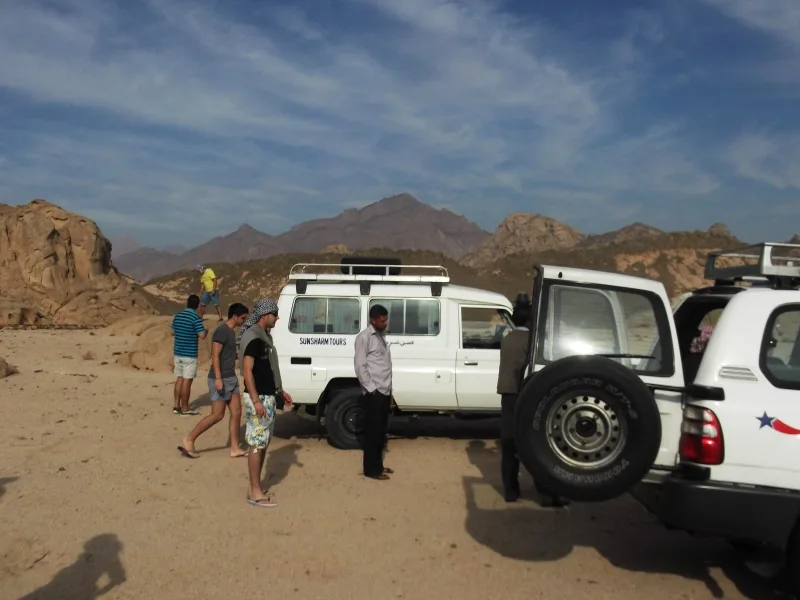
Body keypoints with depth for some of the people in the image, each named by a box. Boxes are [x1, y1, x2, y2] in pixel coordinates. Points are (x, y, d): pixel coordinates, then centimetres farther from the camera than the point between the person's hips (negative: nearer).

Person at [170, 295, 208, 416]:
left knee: (179, 379, 14)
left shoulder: (177, 316, 6)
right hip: (190, 354, -7)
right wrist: (206, 330, 3)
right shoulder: (196, 317, -15)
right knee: (187, 381, 0)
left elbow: (173, 332, 16)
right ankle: (184, 409, 5)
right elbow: (202, 336, -18)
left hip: (178, 352, 7)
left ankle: (176, 406, 18)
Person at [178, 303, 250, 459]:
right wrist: (218, 378, -25)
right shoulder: (222, 331, -15)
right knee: (217, 415, -5)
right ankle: (189, 440, 6)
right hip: (221, 379, -9)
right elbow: (215, 356, -21)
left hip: (231, 378, 9)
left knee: (236, 412, 7)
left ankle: (235, 448, 11)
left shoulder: (230, 332, 14)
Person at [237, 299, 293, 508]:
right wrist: (256, 400, -25)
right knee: (257, 445, -4)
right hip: (258, 398, -10)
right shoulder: (253, 338, -17)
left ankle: (257, 488, 21)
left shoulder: (264, 336, 14)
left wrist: (280, 391, 22)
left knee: (263, 444, 13)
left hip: (268, 397, 10)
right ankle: (255, 493, 3)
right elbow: (247, 371, -22)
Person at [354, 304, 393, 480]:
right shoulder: (364, 337, -11)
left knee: (381, 431, 15)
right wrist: (371, 388, -16)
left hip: (385, 392, 8)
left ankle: (378, 465, 25)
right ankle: (371, 469, 5)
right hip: (374, 393, -8)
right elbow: (360, 366, -15)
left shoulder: (381, 336, 15)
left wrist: (389, 389, 16)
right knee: (373, 432, -2)